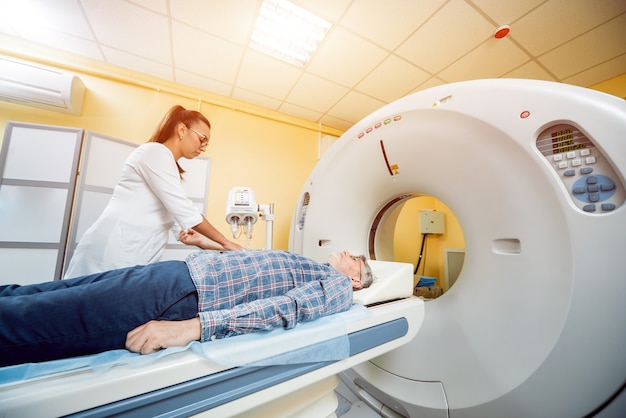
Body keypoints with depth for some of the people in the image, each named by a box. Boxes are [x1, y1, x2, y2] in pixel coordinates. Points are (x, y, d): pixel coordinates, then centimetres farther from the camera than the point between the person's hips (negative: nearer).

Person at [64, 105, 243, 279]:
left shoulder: (167, 162, 17)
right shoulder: (155, 152, -10)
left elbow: (177, 218, 12)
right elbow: (183, 210, -18)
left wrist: (213, 245, 5)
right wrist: (224, 242, -11)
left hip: (135, 256, 9)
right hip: (113, 253, -9)